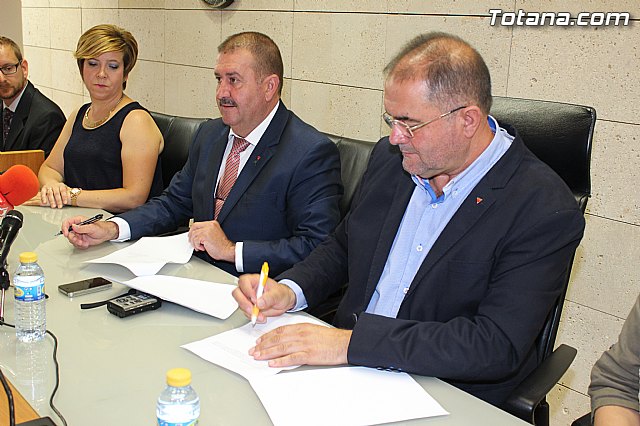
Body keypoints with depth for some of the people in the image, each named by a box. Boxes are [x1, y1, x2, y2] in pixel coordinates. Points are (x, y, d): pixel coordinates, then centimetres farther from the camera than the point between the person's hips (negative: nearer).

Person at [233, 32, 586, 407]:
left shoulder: (545, 210, -18)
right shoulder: (390, 158, 2)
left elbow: (497, 346, -25)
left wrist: (352, 342, -28)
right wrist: (289, 291, -6)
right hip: (348, 369, 5)